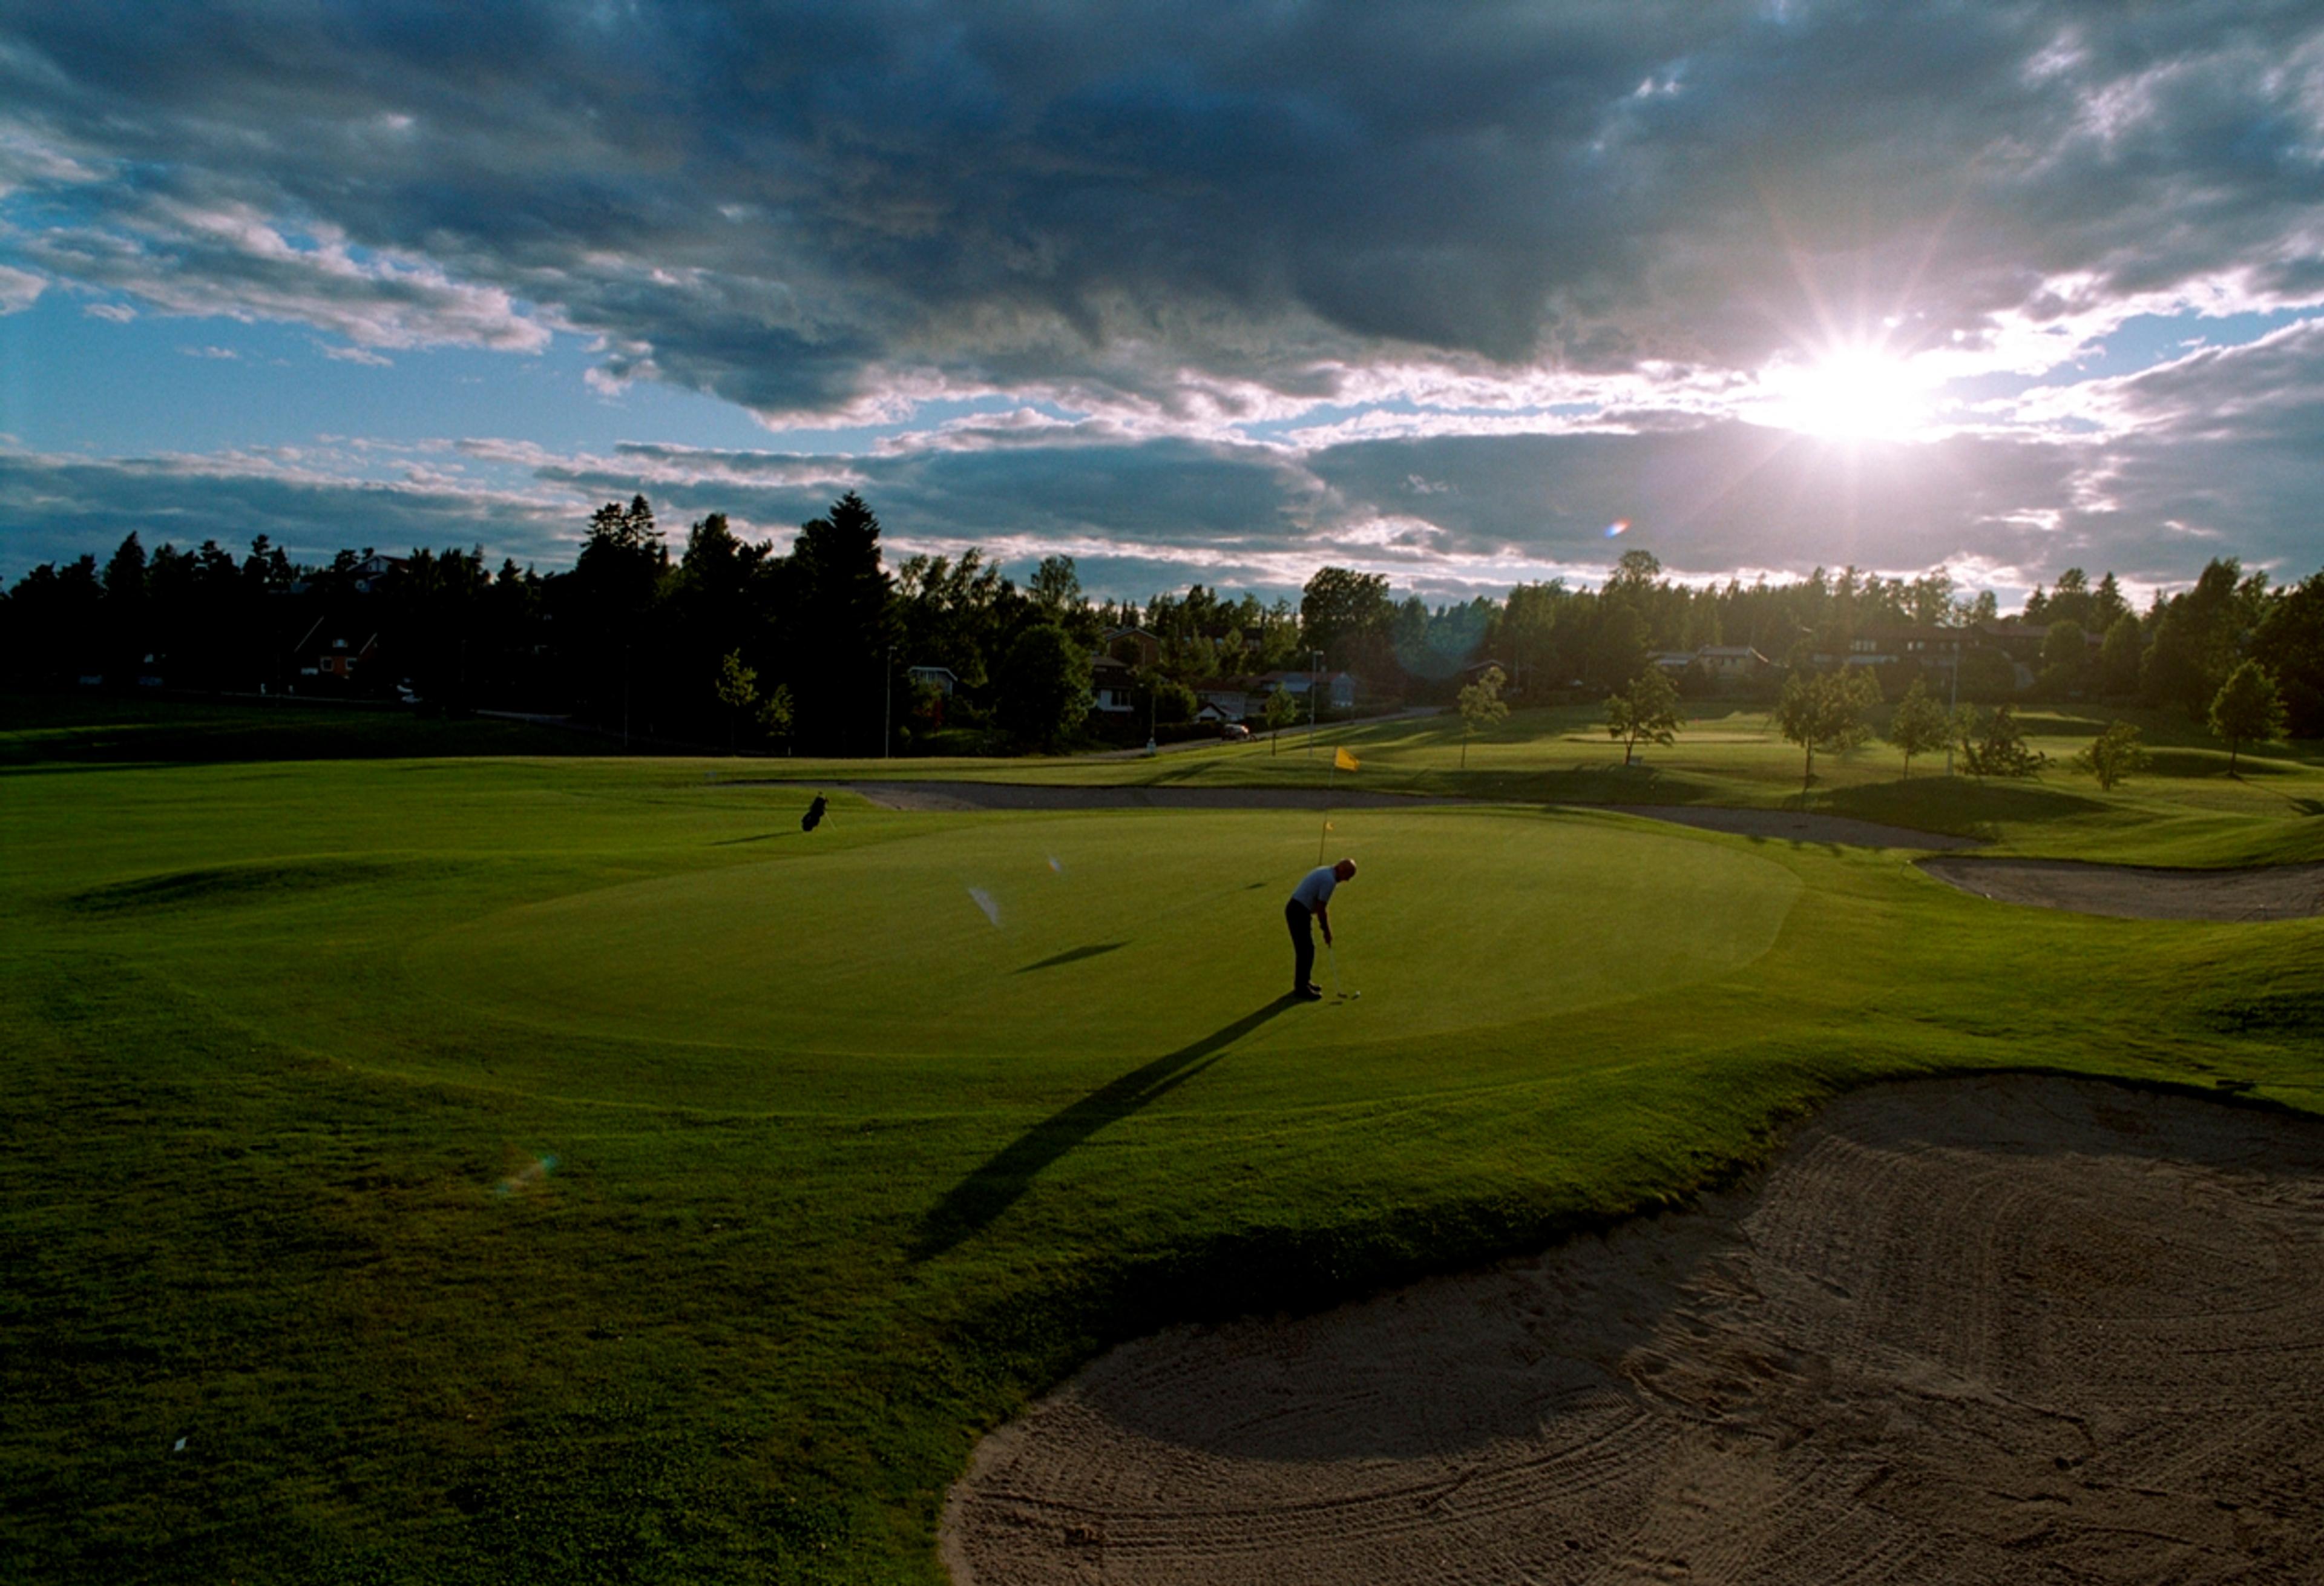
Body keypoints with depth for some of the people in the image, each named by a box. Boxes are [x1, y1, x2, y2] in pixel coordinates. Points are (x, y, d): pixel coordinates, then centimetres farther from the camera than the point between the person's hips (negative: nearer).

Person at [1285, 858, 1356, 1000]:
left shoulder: (1325, 872, 14)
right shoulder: (1330, 880, -18)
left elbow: (1321, 906, 20)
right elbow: (1321, 909, -16)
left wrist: (1326, 928, 19)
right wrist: (1327, 931, -3)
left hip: (1296, 910, 10)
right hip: (1298, 913, -10)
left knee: (1305, 949, 18)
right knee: (1306, 951, -3)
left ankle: (1303, 982, 27)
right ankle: (1301, 989, 4)